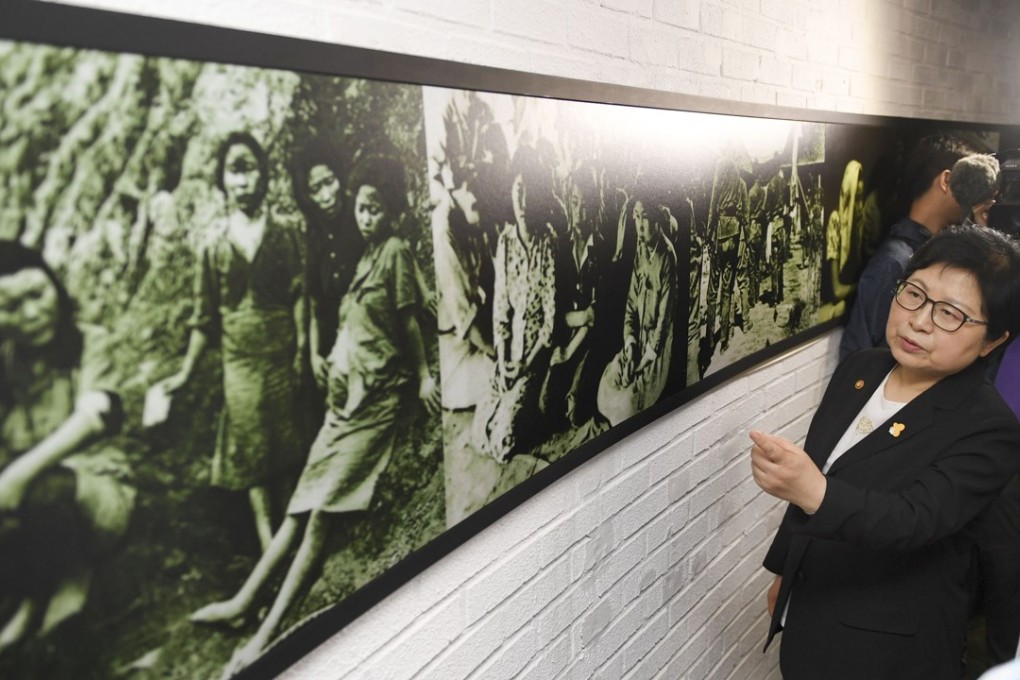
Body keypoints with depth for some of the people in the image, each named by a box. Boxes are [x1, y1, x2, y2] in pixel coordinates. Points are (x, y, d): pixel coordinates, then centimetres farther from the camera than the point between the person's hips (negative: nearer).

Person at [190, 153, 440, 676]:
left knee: (323, 509, -8)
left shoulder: (396, 251, -7)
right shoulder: (366, 254, 16)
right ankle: (245, 601, 17)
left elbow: (410, 318, -6)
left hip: (378, 395, -8)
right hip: (347, 392, 8)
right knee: (303, 502, 11)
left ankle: (268, 632, -3)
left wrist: (423, 375, -4)